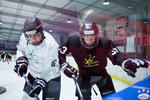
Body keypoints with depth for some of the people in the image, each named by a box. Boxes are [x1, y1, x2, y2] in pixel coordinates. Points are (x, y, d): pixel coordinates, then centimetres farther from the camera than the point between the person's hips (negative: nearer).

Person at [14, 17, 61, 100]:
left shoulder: (50, 44, -30)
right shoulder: (24, 37, -16)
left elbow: (52, 68, -24)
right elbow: (20, 50, 8)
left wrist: (41, 81, -26)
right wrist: (21, 60, -9)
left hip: (50, 77, -4)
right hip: (33, 74, 5)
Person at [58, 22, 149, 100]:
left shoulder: (105, 44, -27)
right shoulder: (74, 41, -23)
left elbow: (116, 55, -36)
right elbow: (60, 52, -10)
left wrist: (127, 63, -57)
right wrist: (64, 66, -19)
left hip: (101, 74, 1)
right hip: (84, 75, 0)